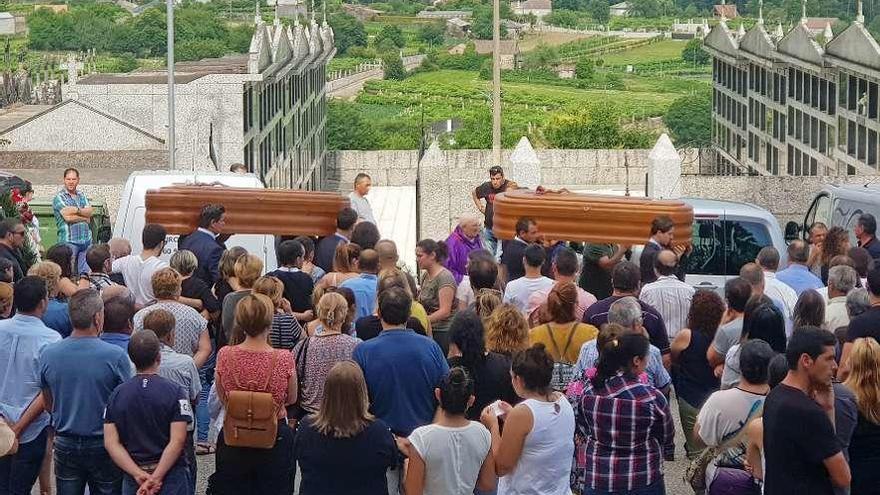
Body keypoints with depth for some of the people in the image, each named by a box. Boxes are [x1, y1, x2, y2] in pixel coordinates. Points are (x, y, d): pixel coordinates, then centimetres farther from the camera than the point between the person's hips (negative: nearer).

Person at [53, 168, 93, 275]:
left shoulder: (81, 195, 19)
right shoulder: (59, 197, -1)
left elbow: (89, 212, 3)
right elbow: (67, 217, -13)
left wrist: (77, 210, -15)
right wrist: (85, 218, -1)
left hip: (86, 239, 6)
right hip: (69, 240, -6)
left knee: (86, 272, 3)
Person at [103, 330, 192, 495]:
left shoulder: (117, 394, 1)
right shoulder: (175, 392, -9)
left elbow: (111, 443, -6)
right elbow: (177, 441, -17)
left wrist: (139, 475, -13)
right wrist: (156, 479, -17)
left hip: (132, 477, 3)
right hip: (171, 475, -3)